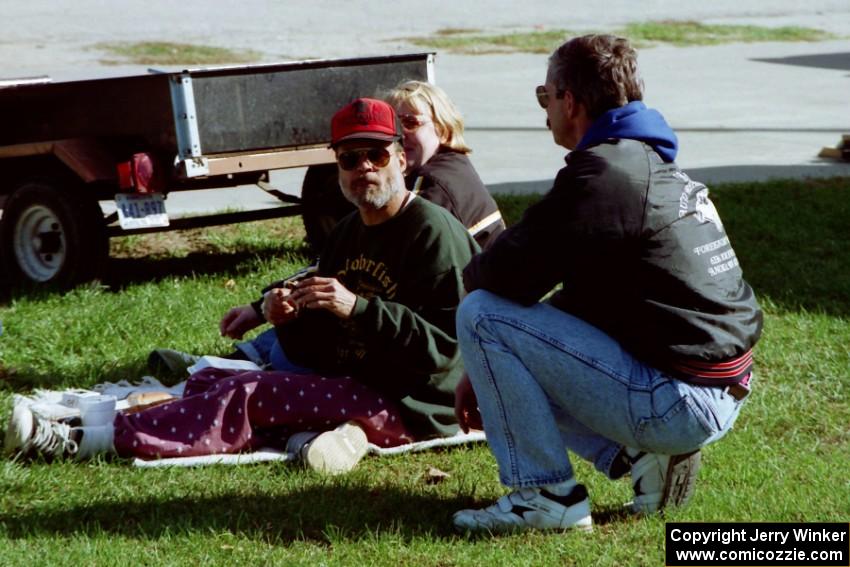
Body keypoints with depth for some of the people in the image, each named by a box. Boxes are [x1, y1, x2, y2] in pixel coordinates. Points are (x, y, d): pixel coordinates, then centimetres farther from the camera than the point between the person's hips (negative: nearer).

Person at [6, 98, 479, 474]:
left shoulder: (435, 231, -10)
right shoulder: (349, 233, 17)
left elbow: (442, 341, -20)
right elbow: (316, 350, 17)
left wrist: (357, 308, -27)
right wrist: (289, 317, -5)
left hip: (407, 406, -9)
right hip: (350, 385, 10)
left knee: (248, 395, -21)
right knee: (210, 381, 2)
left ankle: (84, 442, -22)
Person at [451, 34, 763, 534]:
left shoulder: (603, 174, -15)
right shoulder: (658, 166, 17)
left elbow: (511, 275, -19)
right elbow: (582, 298, 21)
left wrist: (475, 273, 7)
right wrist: (486, 372, 19)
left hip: (681, 405, -10)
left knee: (481, 315, -8)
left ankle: (547, 496, -4)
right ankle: (643, 457, 9)